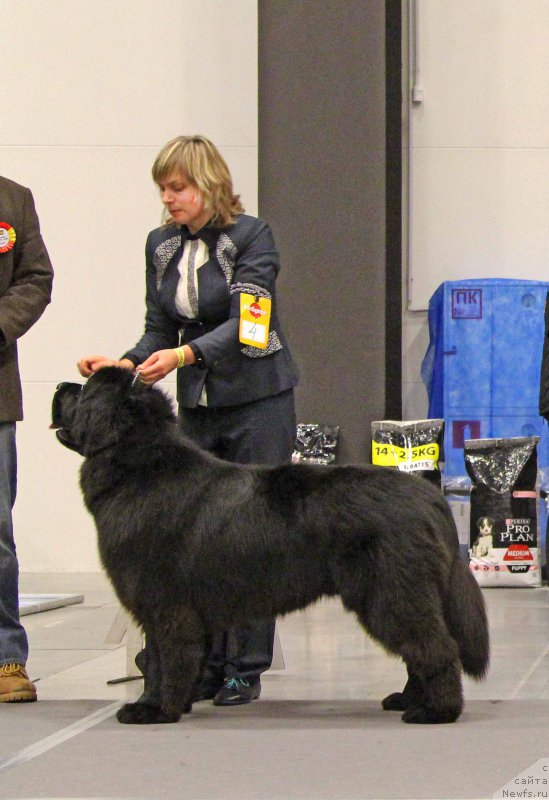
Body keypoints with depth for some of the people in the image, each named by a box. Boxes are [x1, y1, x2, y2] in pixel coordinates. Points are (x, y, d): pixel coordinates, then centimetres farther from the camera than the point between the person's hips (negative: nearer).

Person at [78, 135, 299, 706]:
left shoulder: (250, 236, -9)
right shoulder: (161, 246, 8)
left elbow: (245, 324, -19)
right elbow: (159, 329, 9)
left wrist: (185, 354, -33)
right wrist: (126, 364, -10)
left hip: (258, 401, -5)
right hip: (198, 406, 5)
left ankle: (247, 669, 3)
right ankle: (205, 665, 5)